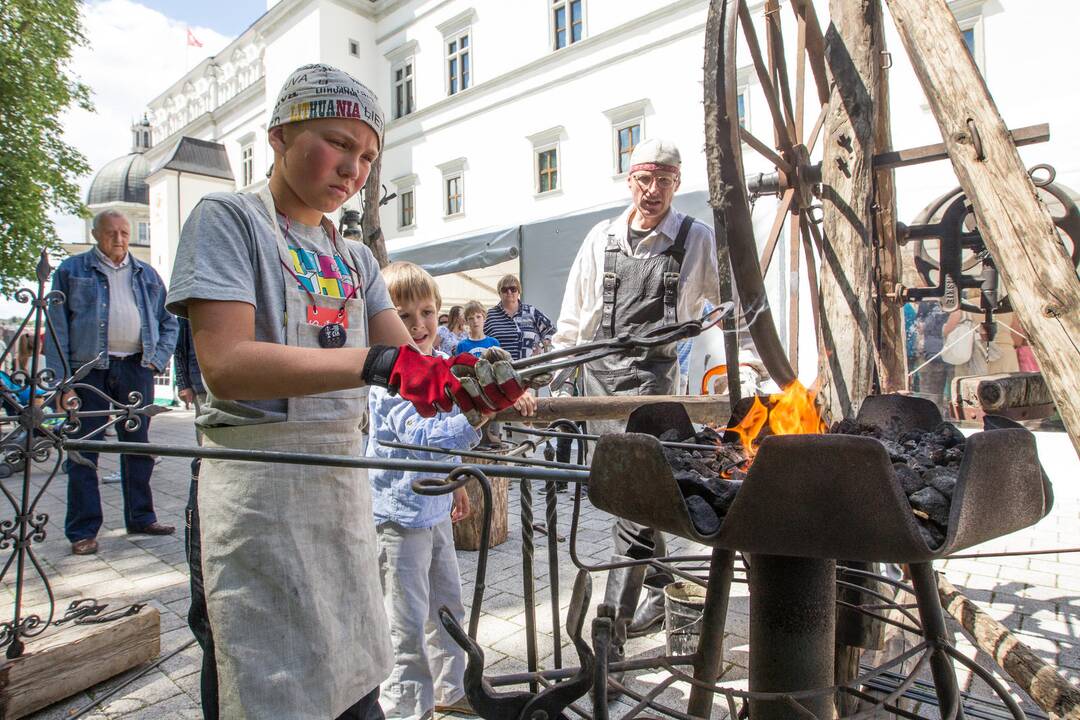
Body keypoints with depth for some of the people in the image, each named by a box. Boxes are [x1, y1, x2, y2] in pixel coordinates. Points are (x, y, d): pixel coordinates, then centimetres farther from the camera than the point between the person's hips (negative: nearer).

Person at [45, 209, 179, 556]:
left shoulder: (146, 274, 14)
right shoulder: (71, 270, 6)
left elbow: (168, 323, 17)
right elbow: (57, 328, 0)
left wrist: (157, 359, 2)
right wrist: (62, 381, -8)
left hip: (136, 368, 3)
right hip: (90, 369, -3)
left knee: (138, 445, 9)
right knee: (84, 450, 1)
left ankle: (141, 518, 21)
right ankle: (83, 531, 11)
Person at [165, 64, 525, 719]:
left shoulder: (355, 259, 14)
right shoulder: (228, 219, -4)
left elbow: (410, 363, 3)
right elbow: (226, 363, -20)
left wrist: (466, 377, -18)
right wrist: (376, 363, -30)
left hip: (347, 482, 6)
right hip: (258, 487, -6)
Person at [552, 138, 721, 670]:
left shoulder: (697, 240, 4)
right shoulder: (601, 238, 11)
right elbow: (573, 314, 14)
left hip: (650, 375, -4)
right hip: (598, 372, 4)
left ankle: (612, 627, -2)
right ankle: (661, 588, 33)